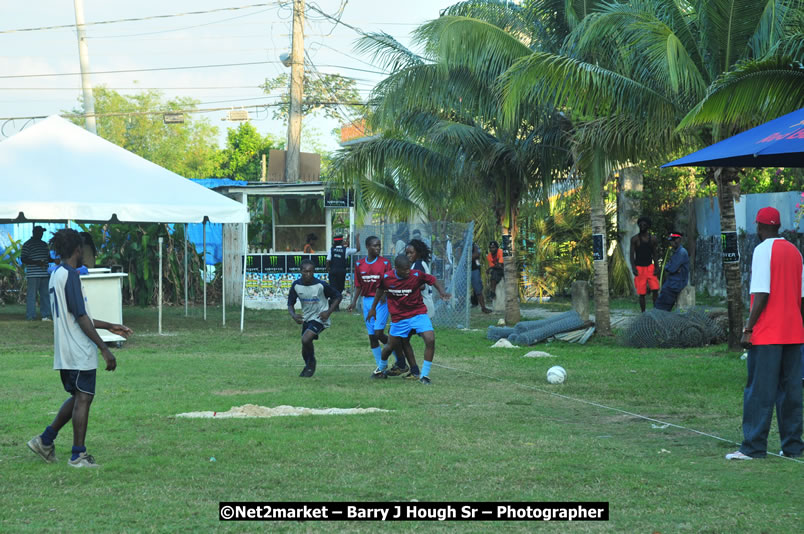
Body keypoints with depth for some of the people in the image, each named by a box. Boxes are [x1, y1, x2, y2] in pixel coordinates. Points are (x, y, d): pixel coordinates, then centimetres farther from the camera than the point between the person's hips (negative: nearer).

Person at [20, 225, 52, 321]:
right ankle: (30, 316, -3)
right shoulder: (27, 244, -2)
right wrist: (36, 262, -18)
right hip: (33, 274, -7)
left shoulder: (44, 244, 19)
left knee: (45, 295, 7)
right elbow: (23, 259, -7)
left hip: (44, 274, 7)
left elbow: (48, 258, 27)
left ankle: (46, 315, 11)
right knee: (32, 295, -6)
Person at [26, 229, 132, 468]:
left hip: (65, 351, 9)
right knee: (83, 398, -2)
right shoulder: (70, 275, -15)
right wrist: (104, 349, -18)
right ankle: (78, 455, 2)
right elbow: (81, 318, -19)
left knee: (78, 397, 17)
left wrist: (110, 327, 26)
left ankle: (45, 440, 18)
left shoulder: (56, 275, 15)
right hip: (80, 351, -9)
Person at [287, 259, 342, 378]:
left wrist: (328, 312, -16)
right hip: (306, 318, 5)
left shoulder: (321, 285, -20)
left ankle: (312, 362, 3)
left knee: (306, 340, -24)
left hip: (320, 318, -5)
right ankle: (308, 366, 40)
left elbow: (337, 296, -6)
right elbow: (290, 303, 2)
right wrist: (293, 315, -19)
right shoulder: (296, 285, -9)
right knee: (305, 350, 10)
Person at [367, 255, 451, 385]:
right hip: (398, 317, 1)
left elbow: (433, 280, -3)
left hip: (418, 313, -1)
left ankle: (424, 375, -6)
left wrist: (441, 291, -20)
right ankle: (381, 367, 48)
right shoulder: (386, 277, -13)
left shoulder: (416, 275, -18)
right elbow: (380, 289, 8)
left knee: (430, 340, -20)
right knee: (391, 345, 14)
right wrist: (373, 308, 17)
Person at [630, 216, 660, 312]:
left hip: (650, 267, 2)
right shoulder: (635, 239, 0)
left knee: (655, 289, -11)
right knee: (641, 293, -1)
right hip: (639, 268, -2)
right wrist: (633, 268, -15)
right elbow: (632, 255, -3)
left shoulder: (653, 239, 7)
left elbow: (655, 254, 9)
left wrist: (657, 267, -3)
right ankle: (643, 313, 6)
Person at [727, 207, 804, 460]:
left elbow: (762, 294, -16)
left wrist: (748, 329, -14)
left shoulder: (763, 250, -9)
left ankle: (753, 446, -6)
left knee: (759, 391, -5)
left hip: (767, 335, -7)